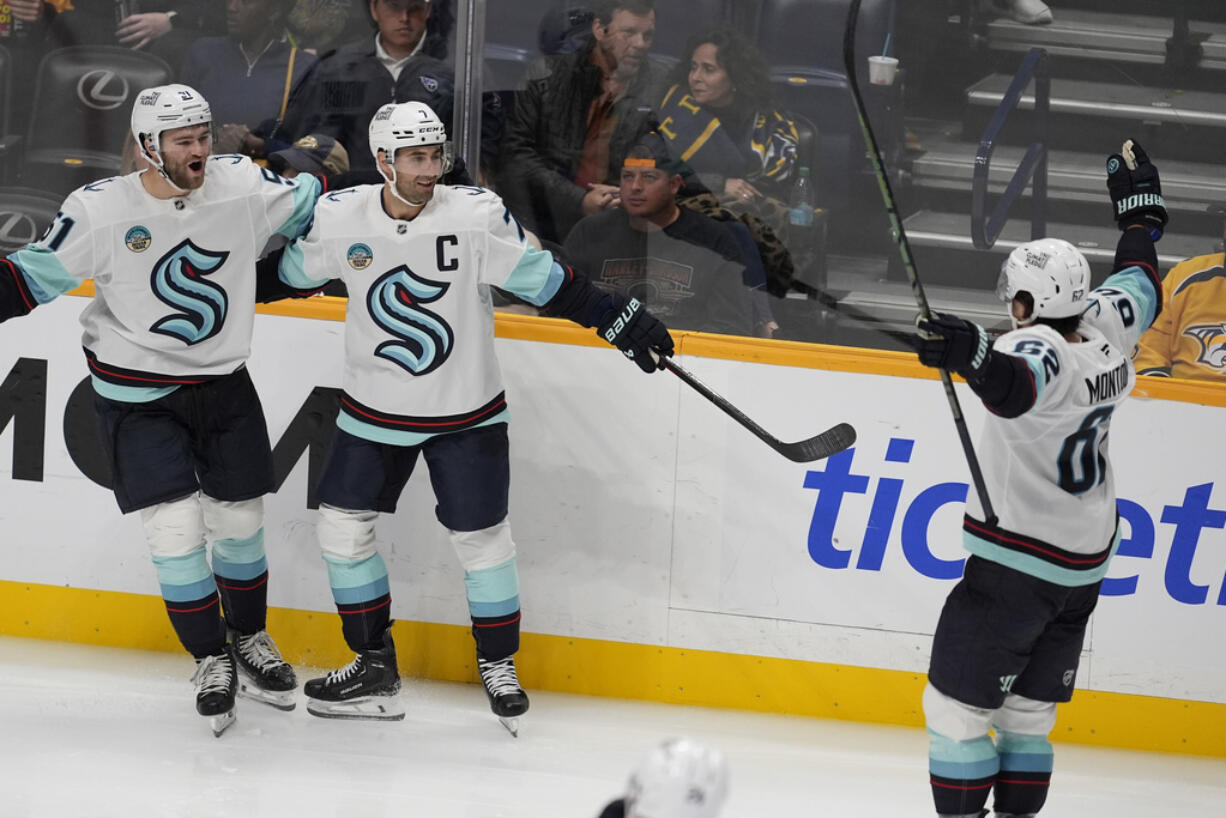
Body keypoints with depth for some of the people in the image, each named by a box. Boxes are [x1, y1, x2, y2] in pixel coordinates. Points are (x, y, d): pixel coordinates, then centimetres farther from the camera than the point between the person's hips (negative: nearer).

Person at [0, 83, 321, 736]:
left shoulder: (243, 186, -10)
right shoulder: (99, 210, -18)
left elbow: (316, 207, 2)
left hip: (225, 385, 3)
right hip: (138, 397, -3)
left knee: (239, 520, 12)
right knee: (176, 527, -9)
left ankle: (249, 639, 36)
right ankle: (210, 658, 11)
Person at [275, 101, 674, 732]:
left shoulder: (477, 216, -17)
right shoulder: (340, 217, -12)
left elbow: (542, 279, -11)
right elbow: (292, 273, 8)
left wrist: (620, 320, -13)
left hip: (466, 414, -2)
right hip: (375, 410, 3)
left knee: (480, 537, 2)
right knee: (342, 524, 3)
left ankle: (498, 663, 21)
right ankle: (374, 667, 16)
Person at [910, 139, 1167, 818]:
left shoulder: (1042, 349, -21)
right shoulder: (1108, 332, 1)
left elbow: (1014, 386, -46)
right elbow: (1139, 284, 23)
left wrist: (973, 356, -64)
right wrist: (1139, 211, 38)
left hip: (1014, 567, -8)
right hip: (1082, 569, 8)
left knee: (957, 705, -5)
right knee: (1028, 712, 15)